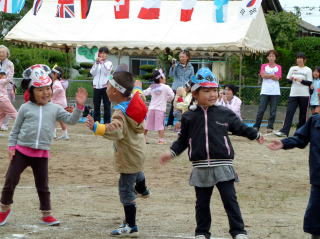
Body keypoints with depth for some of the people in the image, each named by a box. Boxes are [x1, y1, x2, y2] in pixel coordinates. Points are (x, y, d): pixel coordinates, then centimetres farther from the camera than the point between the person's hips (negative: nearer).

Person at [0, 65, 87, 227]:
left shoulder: (55, 109, 4)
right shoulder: (26, 108, 0)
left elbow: (71, 120, -3)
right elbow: (15, 129, 5)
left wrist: (79, 106, -17)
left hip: (42, 154, 1)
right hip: (22, 151, -1)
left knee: (42, 185, 11)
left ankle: (46, 214, 22)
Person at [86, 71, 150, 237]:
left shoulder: (120, 113, -34)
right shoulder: (134, 100, -6)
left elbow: (116, 130, -51)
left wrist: (96, 128, -61)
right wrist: (137, 90, 35)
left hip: (129, 157, -10)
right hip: (138, 149, 11)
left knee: (126, 190, -4)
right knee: (136, 171, 42)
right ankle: (142, 190, 74)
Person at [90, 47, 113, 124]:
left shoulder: (109, 63, 5)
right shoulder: (96, 63, 14)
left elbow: (106, 72, -11)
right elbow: (92, 73, 3)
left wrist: (102, 62, -18)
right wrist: (96, 63, -7)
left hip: (105, 86, -3)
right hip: (96, 86, 3)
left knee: (107, 106, -4)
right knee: (96, 106, 4)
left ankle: (107, 122, -1)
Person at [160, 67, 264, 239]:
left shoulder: (225, 114, 1)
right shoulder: (189, 117, 2)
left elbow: (240, 127, 13)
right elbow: (183, 139, 8)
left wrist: (256, 135, 10)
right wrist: (172, 153, 0)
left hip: (222, 165, -1)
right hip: (201, 167, 1)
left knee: (230, 199, -2)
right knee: (202, 202, 11)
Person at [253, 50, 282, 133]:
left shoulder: (278, 67, 9)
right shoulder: (264, 66, 11)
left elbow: (277, 78, -4)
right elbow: (263, 75, -6)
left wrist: (267, 75, -3)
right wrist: (273, 75, -6)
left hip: (275, 92, 0)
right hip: (265, 91, 0)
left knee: (273, 111, -1)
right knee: (261, 110, -4)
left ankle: (270, 127, 5)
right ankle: (256, 126, 3)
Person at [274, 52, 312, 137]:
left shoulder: (308, 70, 1)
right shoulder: (292, 69, 11)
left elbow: (309, 83, -4)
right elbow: (288, 79, 13)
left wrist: (301, 80, -18)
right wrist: (291, 79, -9)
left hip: (304, 95, -2)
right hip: (293, 94, 2)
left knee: (303, 114, 2)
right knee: (289, 112, -9)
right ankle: (284, 131, -16)